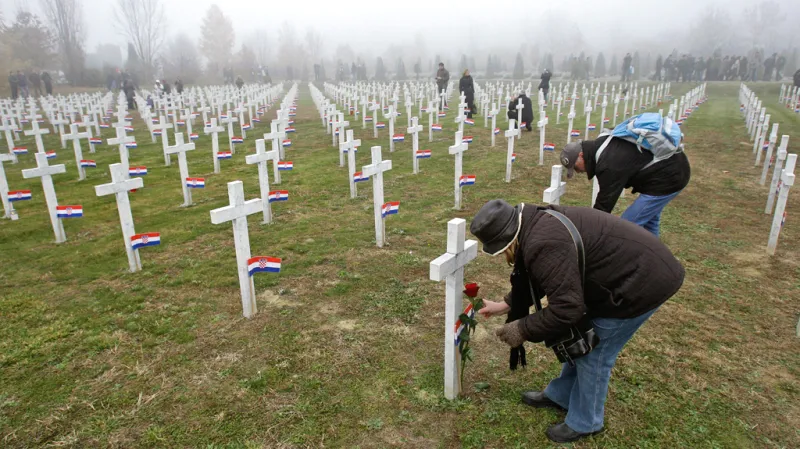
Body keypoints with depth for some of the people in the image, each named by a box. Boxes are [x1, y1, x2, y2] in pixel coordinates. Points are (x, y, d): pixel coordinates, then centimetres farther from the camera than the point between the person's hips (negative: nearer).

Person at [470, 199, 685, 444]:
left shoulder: (544, 246, -33)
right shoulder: (535, 225, 0)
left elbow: (565, 309, -29)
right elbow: (531, 279, 14)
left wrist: (522, 329, -17)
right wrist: (507, 304, 11)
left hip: (641, 281, -10)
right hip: (626, 273, 10)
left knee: (593, 354, 4)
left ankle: (584, 423, 26)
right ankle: (559, 396, 40)